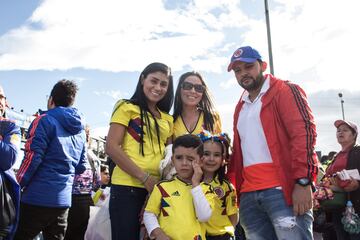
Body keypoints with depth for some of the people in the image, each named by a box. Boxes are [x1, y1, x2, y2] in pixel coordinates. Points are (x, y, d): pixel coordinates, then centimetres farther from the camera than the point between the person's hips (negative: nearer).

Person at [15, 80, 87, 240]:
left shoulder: (45, 120, -7)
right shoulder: (80, 129, 12)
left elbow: (32, 157, -13)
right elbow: (81, 167, 16)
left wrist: (17, 185, -2)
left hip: (38, 198, -6)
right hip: (63, 201, 6)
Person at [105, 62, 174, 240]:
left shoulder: (168, 119, 17)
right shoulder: (127, 107, 3)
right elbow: (111, 147, -7)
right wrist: (144, 177, -12)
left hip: (159, 189, 5)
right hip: (127, 187, -5)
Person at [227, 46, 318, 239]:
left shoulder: (285, 91, 2)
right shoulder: (240, 107, 23)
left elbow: (304, 133, -10)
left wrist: (303, 181, -18)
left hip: (283, 189, -6)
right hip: (248, 195, 7)